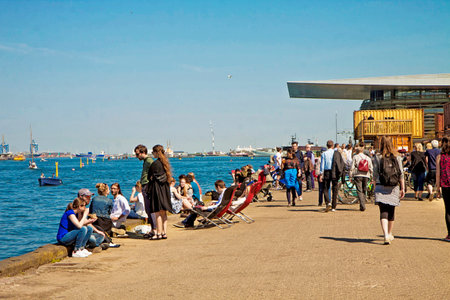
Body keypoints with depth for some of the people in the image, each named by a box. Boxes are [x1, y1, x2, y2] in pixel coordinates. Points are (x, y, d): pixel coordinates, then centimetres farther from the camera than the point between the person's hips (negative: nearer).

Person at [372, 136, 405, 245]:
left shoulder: (377, 157, -3)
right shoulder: (397, 157, 3)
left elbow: (375, 174, -1)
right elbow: (401, 174, 2)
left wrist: (375, 187, 10)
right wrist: (403, 188, 7)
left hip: (381, 187, -2)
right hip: (394, 188, 2)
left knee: (383, 212, -6)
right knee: (391, 211, 16)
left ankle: (386, 235, -24)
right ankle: (390, 234, 31)